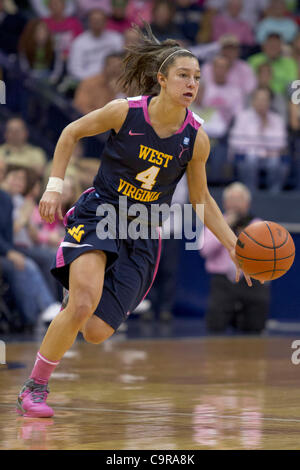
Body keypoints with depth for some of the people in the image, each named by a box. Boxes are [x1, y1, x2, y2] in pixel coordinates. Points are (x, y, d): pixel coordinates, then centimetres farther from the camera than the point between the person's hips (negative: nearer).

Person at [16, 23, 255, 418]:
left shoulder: (196, 139, -7)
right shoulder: (125, 112, -14)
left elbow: (201, 199, 7)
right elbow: (71, 133, 3)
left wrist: (235, 247, -1)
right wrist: (55, 186, -3)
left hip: (144, 234, 3)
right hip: (98, 214, -3)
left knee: (96, 332, -6)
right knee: (84, 305, -26)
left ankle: (74, 302, 33)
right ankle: (34, 389, -8)